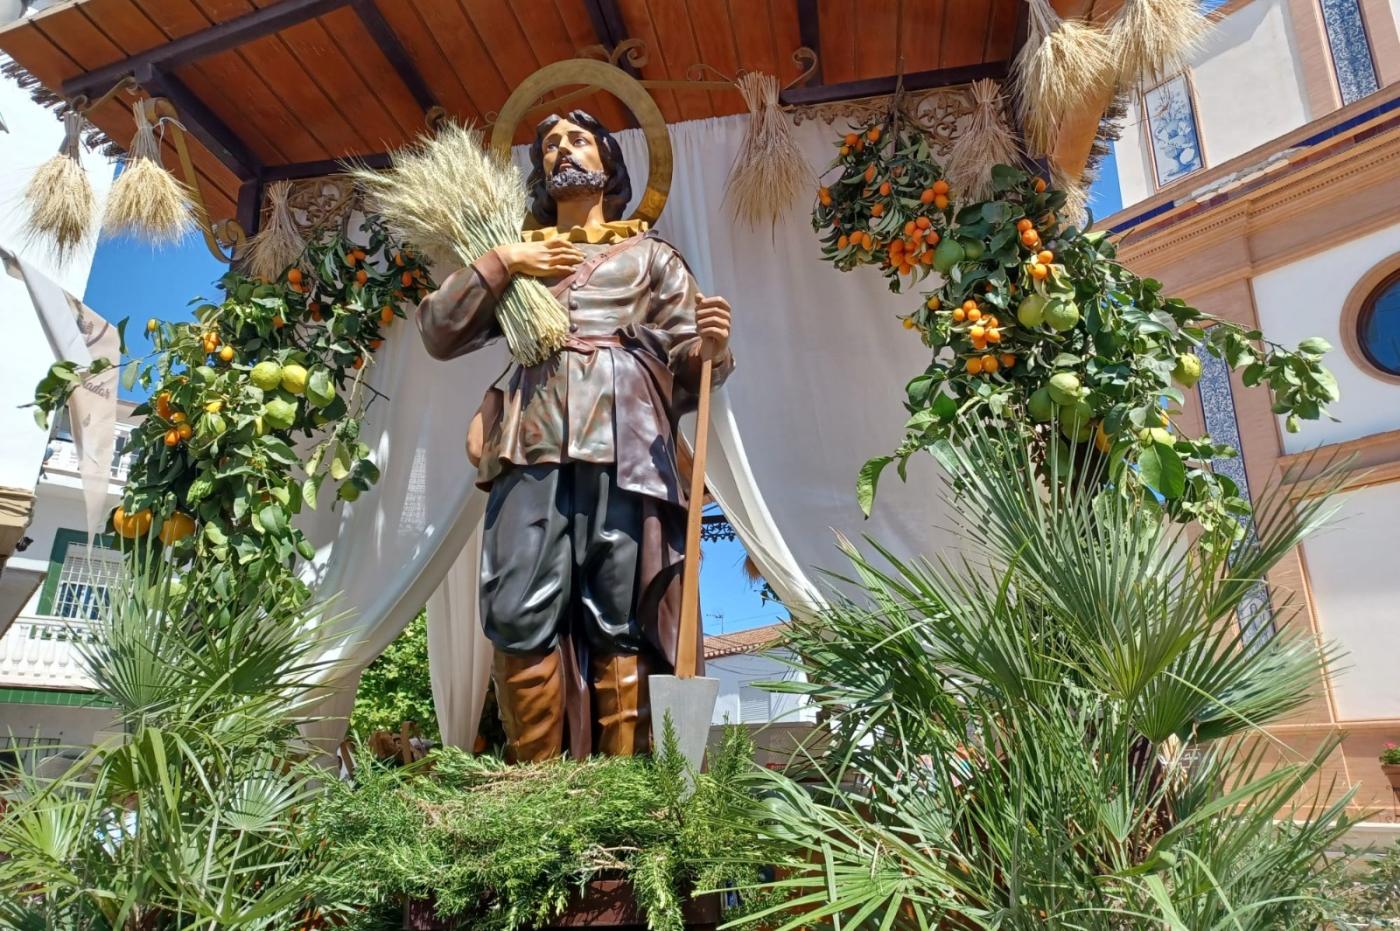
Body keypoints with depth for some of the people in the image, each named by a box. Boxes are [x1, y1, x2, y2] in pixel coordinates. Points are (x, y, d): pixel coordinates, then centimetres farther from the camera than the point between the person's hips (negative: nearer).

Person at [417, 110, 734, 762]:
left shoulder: (650, 255, 26)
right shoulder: (515, 253, 30)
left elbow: (686, 358, 14)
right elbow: (438, 334, 19)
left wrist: (710, 347, -9)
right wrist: (497, 263, 8)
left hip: (624, 442, -1)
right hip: (534, 442, 2)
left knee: (620, 621, -8)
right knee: (519, 615, -10)